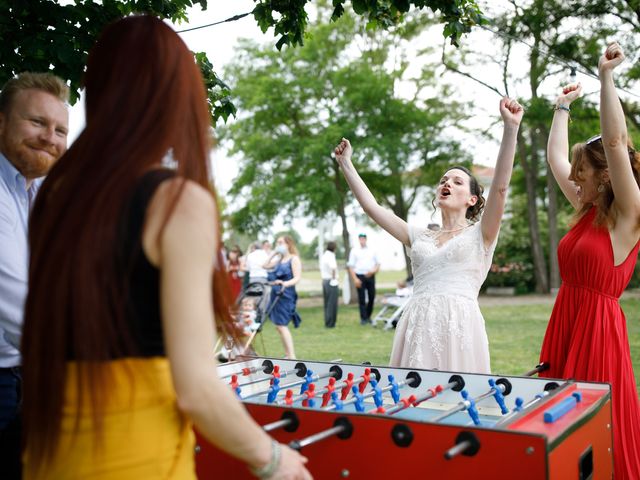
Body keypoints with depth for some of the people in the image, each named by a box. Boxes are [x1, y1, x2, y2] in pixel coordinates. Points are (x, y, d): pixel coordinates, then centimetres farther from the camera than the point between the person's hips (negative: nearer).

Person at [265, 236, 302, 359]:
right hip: (276, 293, 8)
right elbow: (266, 266, 15)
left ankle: (292, 356, -14)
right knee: (279, 326, 11)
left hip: (286, 295, -8)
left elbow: (297, 278, -15)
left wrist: (285, 283, -34)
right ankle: (287, 354, 19)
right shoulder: (279, 259, 17)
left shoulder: (294, 259, -6)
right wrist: (273, 253, 11)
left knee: (281, 325, -15)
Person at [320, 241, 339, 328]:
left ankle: (327, 322, 19)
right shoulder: (331, 256, -17)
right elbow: (333, 268, -33)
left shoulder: (323, 256, 11)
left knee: (327, 303, 14)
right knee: (332, 303, -2)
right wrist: (334, 277, -21)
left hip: (324, 281, 9)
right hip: (332, 282, -9)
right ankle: (330, 323, 0)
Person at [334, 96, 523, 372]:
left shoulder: (479, 235, 8)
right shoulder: (419, 236, 19)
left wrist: (510, 128, -16)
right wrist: (346, 164, 21)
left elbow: (500, 187, -6)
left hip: (459, 326, -3)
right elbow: (371, 206, 20)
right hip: (417, 326, 4)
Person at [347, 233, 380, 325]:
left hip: (370, 276, 3)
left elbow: (378, 264, 13)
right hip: (360, 277, -3)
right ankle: (363, 318, 1)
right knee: (361, 299, -3)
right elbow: (350, 266, 1)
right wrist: (355, 279, -10)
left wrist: (373, 271, -8)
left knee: (372, 297, 5)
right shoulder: (354, 251, 5)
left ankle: (368, 317, 20)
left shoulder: (372, 251, 12)